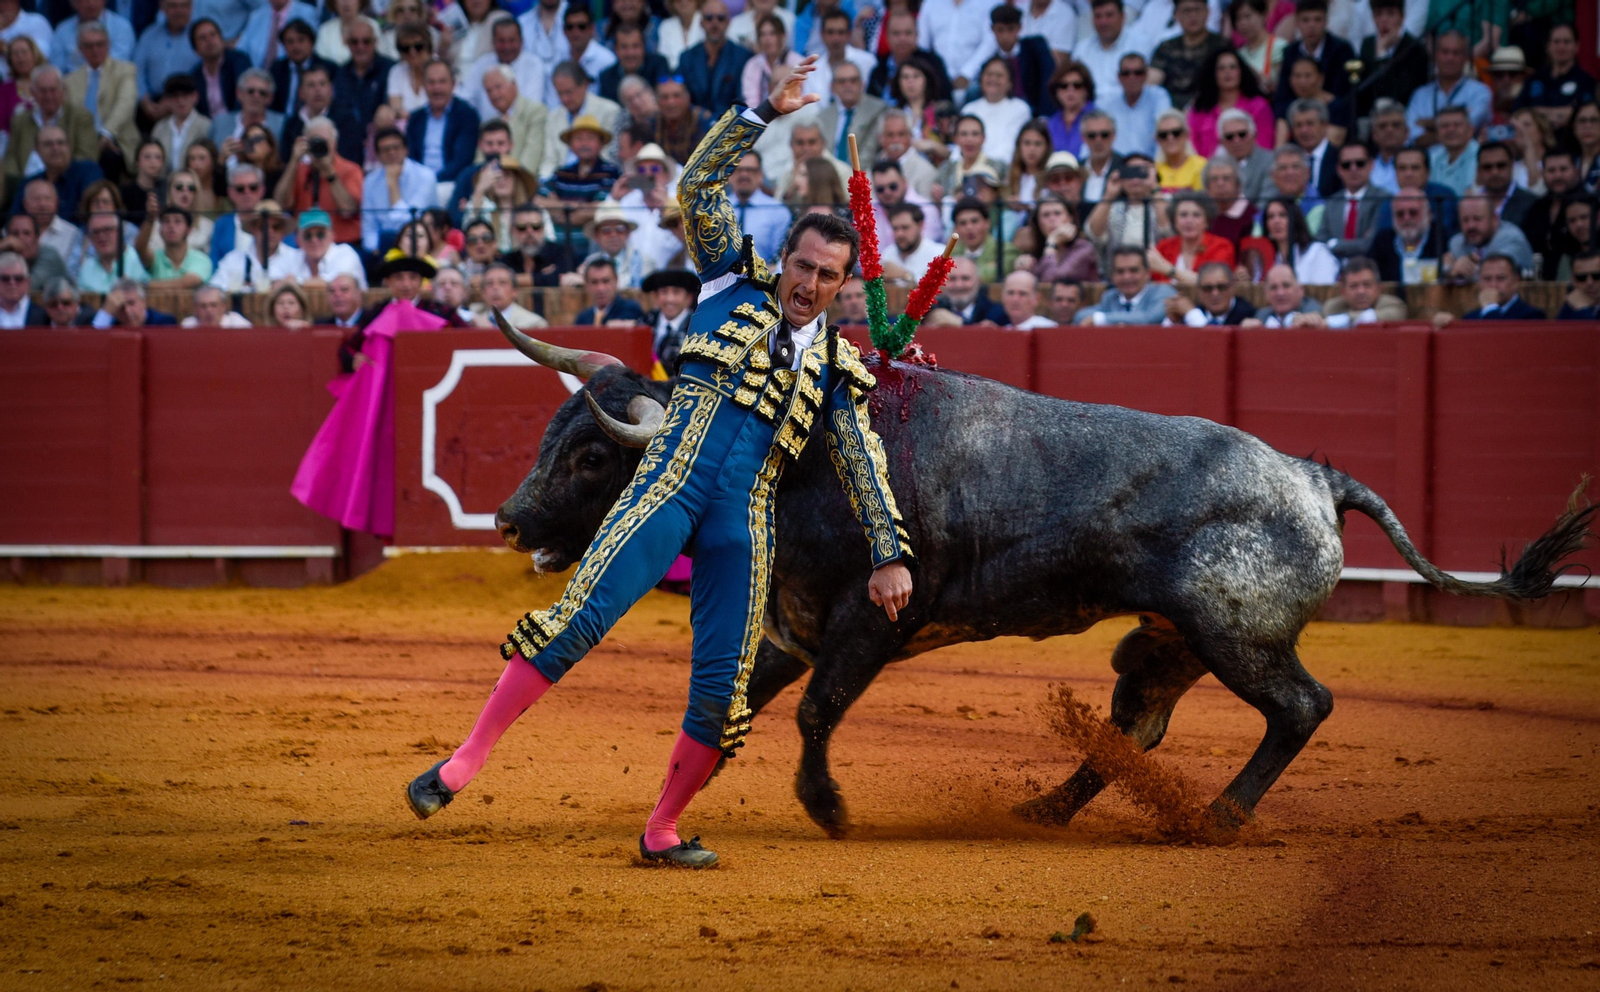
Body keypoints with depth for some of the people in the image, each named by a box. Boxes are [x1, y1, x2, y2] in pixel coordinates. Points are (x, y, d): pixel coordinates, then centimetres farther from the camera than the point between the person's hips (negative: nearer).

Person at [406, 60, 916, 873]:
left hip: (744, 522, 3)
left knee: (724, 684, -4)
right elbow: (699, 186, 7)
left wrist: (890, 554, 6)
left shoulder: (835, 368, 18)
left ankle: (662, 830, 11)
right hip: (672, 487, -3)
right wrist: (766, 113, 2)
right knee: (579, 617, -17)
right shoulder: (735, 284, 13)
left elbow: (864, 467, 15)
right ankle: (465, 762, -14)